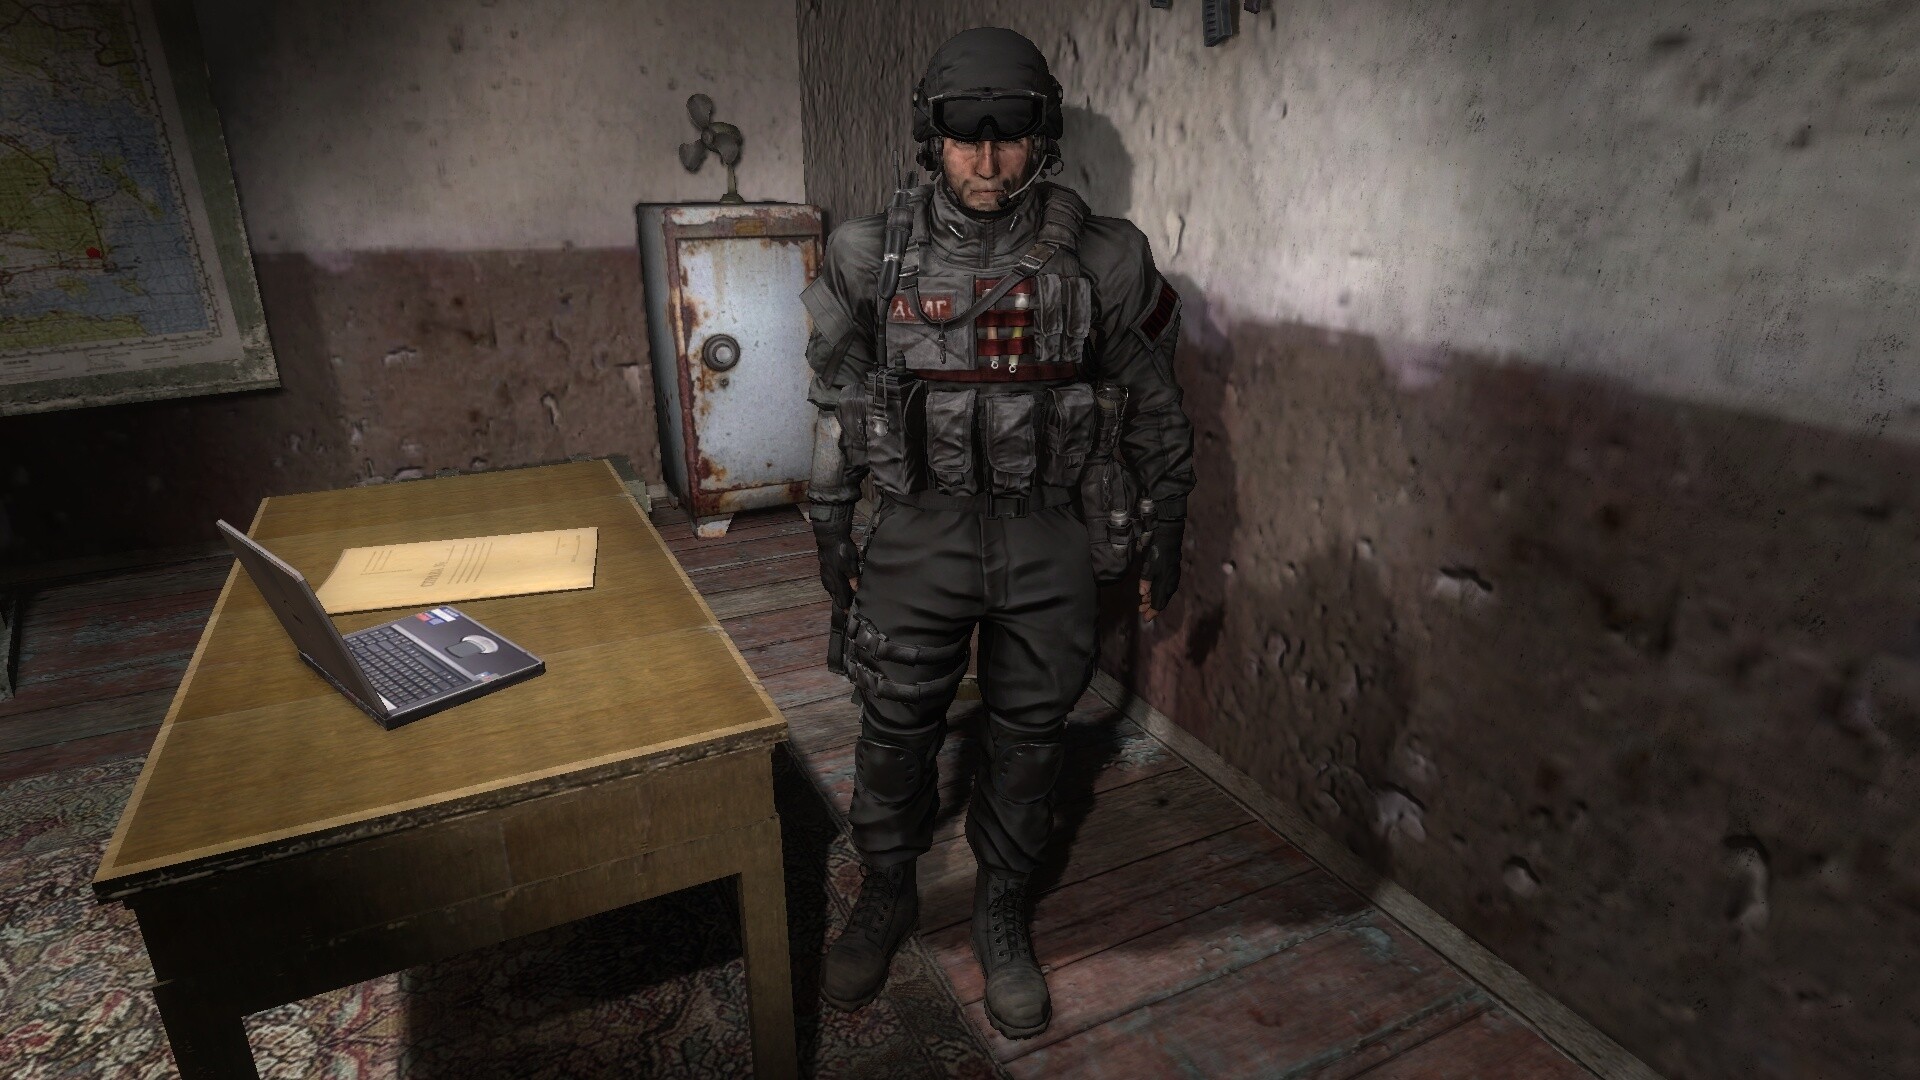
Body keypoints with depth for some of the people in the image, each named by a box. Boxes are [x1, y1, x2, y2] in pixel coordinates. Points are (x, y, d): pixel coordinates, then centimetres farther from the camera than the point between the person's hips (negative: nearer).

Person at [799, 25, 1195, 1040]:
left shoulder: (1100, 258, -5)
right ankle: (886, 896, 38)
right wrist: (829, 524, 9)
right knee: (896, 727, 11)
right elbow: (839, 398, 7)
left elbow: (1152, 405, 5)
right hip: (920, 534, 1)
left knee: (1028, 732, 12)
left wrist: (1164, 528, 8)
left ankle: (1002, 914, 35)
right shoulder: (873, 253, -2)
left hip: (1050, 538, 0)